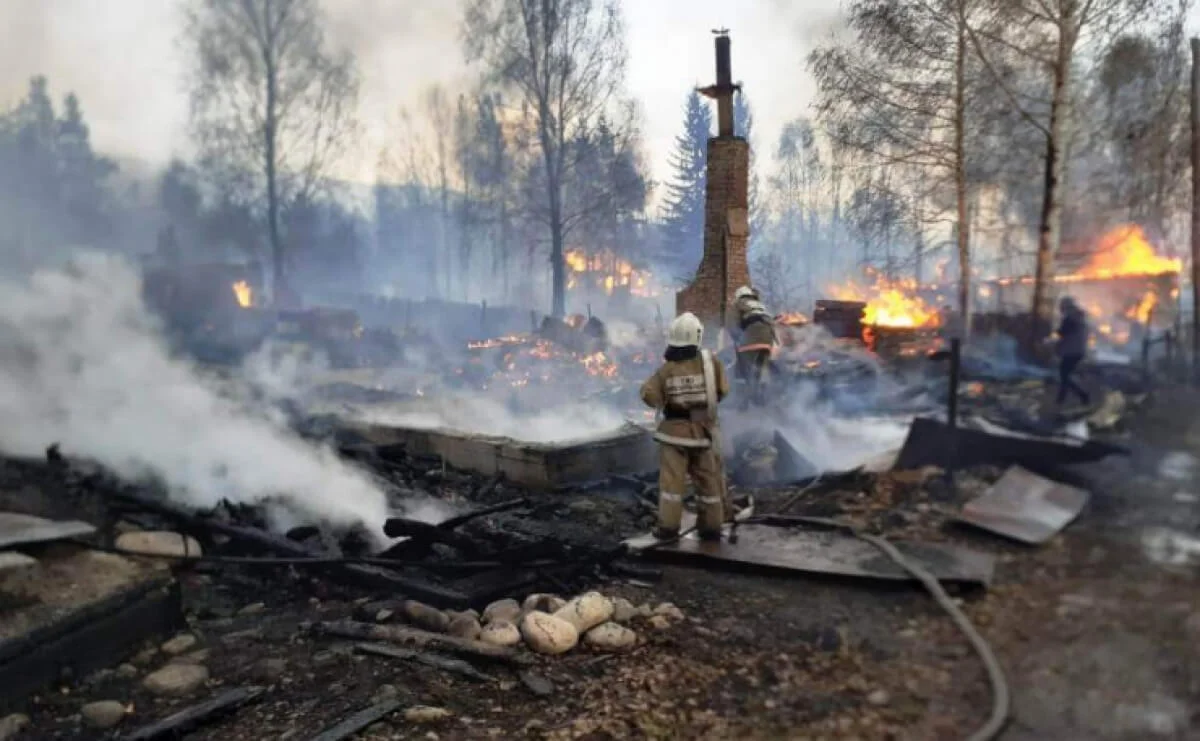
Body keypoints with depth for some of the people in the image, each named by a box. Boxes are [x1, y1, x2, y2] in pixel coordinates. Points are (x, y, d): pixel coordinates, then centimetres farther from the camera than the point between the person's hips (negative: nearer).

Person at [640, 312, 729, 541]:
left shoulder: (666, 369, -11)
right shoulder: (710, 362, -8)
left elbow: (649, 395, -13)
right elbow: (723, 390, -3)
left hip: (675, 430, -1)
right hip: (703, 430, 1)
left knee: (671, 479, 4)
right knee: (709, 480, 11)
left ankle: (668, 526, 3)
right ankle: (711, 526, 18)